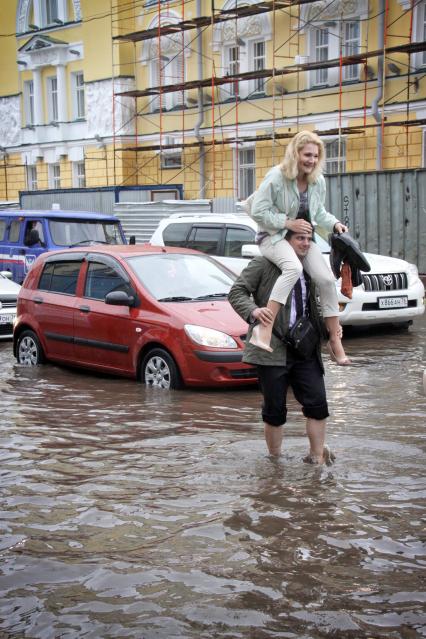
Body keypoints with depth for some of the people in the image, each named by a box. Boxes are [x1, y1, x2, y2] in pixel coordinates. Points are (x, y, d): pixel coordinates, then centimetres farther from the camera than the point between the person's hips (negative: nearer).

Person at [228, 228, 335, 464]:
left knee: (317, 403, -2)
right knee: (275, 409, 2)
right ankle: (275, 458, 16)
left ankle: (317, 456, 9)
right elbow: (236, 292, -6)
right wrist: (253, 311, -24)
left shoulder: (309, 272, 19)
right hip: (272, 350, -5)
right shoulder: (263, 265, -2)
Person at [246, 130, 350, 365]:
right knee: (293, 267, -37)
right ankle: (265, 328, -40)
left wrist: (334, 224, -5)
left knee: (326, 279, -8)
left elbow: (319, 212, 14)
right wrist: (287, 222, -21)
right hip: (273, 236, -6)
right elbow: (257, 211, -17)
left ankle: (335, 340, 3)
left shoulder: (318, 181, 0)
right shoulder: (276, 177, -18)